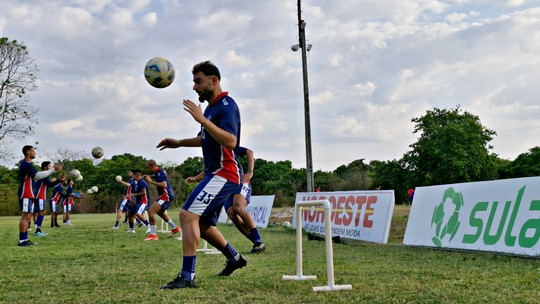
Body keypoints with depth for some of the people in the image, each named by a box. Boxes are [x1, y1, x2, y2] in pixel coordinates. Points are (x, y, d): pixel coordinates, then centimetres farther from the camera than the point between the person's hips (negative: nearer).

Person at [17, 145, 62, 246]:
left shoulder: (25, 163, 19)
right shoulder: (27, 164, -15)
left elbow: (35, 176, 20)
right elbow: (38, 175, -24)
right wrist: (53, 169, -21)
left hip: (28, 194, 11)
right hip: (25, 194, -11)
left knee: (27, 216, 12)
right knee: (25, 216, -10)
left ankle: (25, 239, 15)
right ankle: (22, 241, -10)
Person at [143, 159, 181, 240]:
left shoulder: (160, 173, -21)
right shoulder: (158, 172, 9)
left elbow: (164, 185, -36)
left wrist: (151, 181, -33)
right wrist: (148, 177, 20)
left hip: (166, 195, -11)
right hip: (165, 195, 11)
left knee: (151, 211, -20)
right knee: (160, 212, 30)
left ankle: (153, 235, -17)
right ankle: (175, 228, 44)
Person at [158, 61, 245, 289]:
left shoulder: (226, 105, -14)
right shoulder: (212, 106, 16)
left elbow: (230, 141, -29)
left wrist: (202, 119, -31)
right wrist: (179, 143, 20)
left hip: (224, 174, -10)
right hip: (216, 173, 10)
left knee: (188, 214, -21)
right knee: (202, 224, 19)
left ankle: (187, 277, -20)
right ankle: (234, 259, 37)